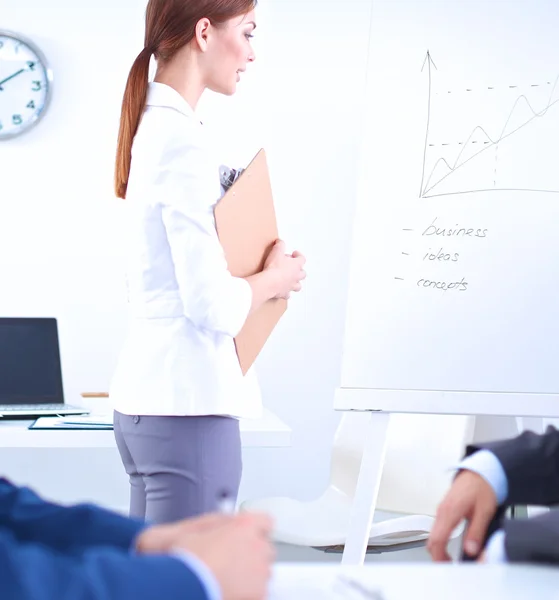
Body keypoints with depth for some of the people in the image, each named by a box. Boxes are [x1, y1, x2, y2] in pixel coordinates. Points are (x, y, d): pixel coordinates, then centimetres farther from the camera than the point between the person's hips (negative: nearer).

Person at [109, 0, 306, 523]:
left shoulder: (151, 128, 13)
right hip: (187, 403, -10)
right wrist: (277, 277, -1)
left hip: (142, 396, 10)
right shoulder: (183, 139, -15)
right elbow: (213, 306, -18)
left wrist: (262, 271, 10)